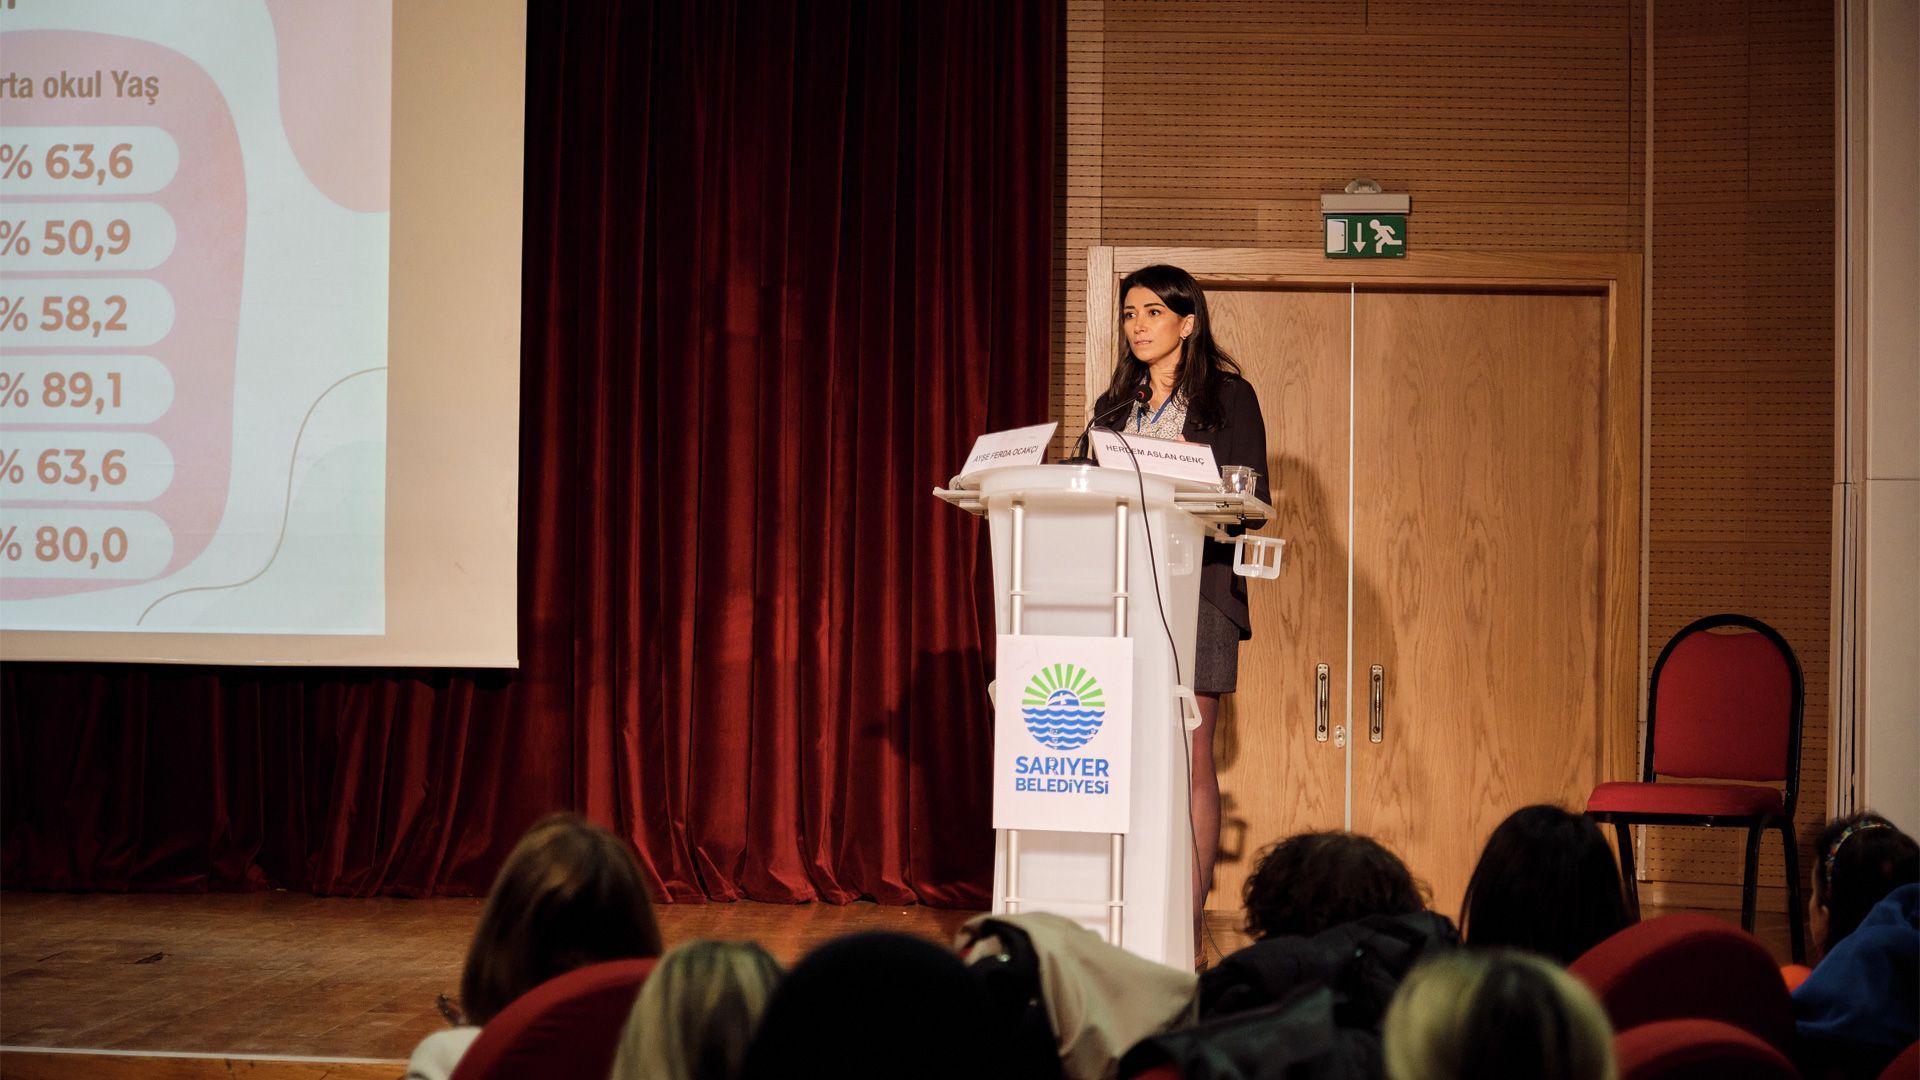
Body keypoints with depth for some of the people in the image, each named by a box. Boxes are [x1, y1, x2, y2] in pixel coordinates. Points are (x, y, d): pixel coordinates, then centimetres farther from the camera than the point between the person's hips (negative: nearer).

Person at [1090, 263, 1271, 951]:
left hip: (1196, 590, -4)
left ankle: (1190, 914, -4)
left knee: (1190, 757, -6)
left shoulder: (1228, 397, 5)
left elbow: (1252, 501, -2)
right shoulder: (1115, 406, 20)